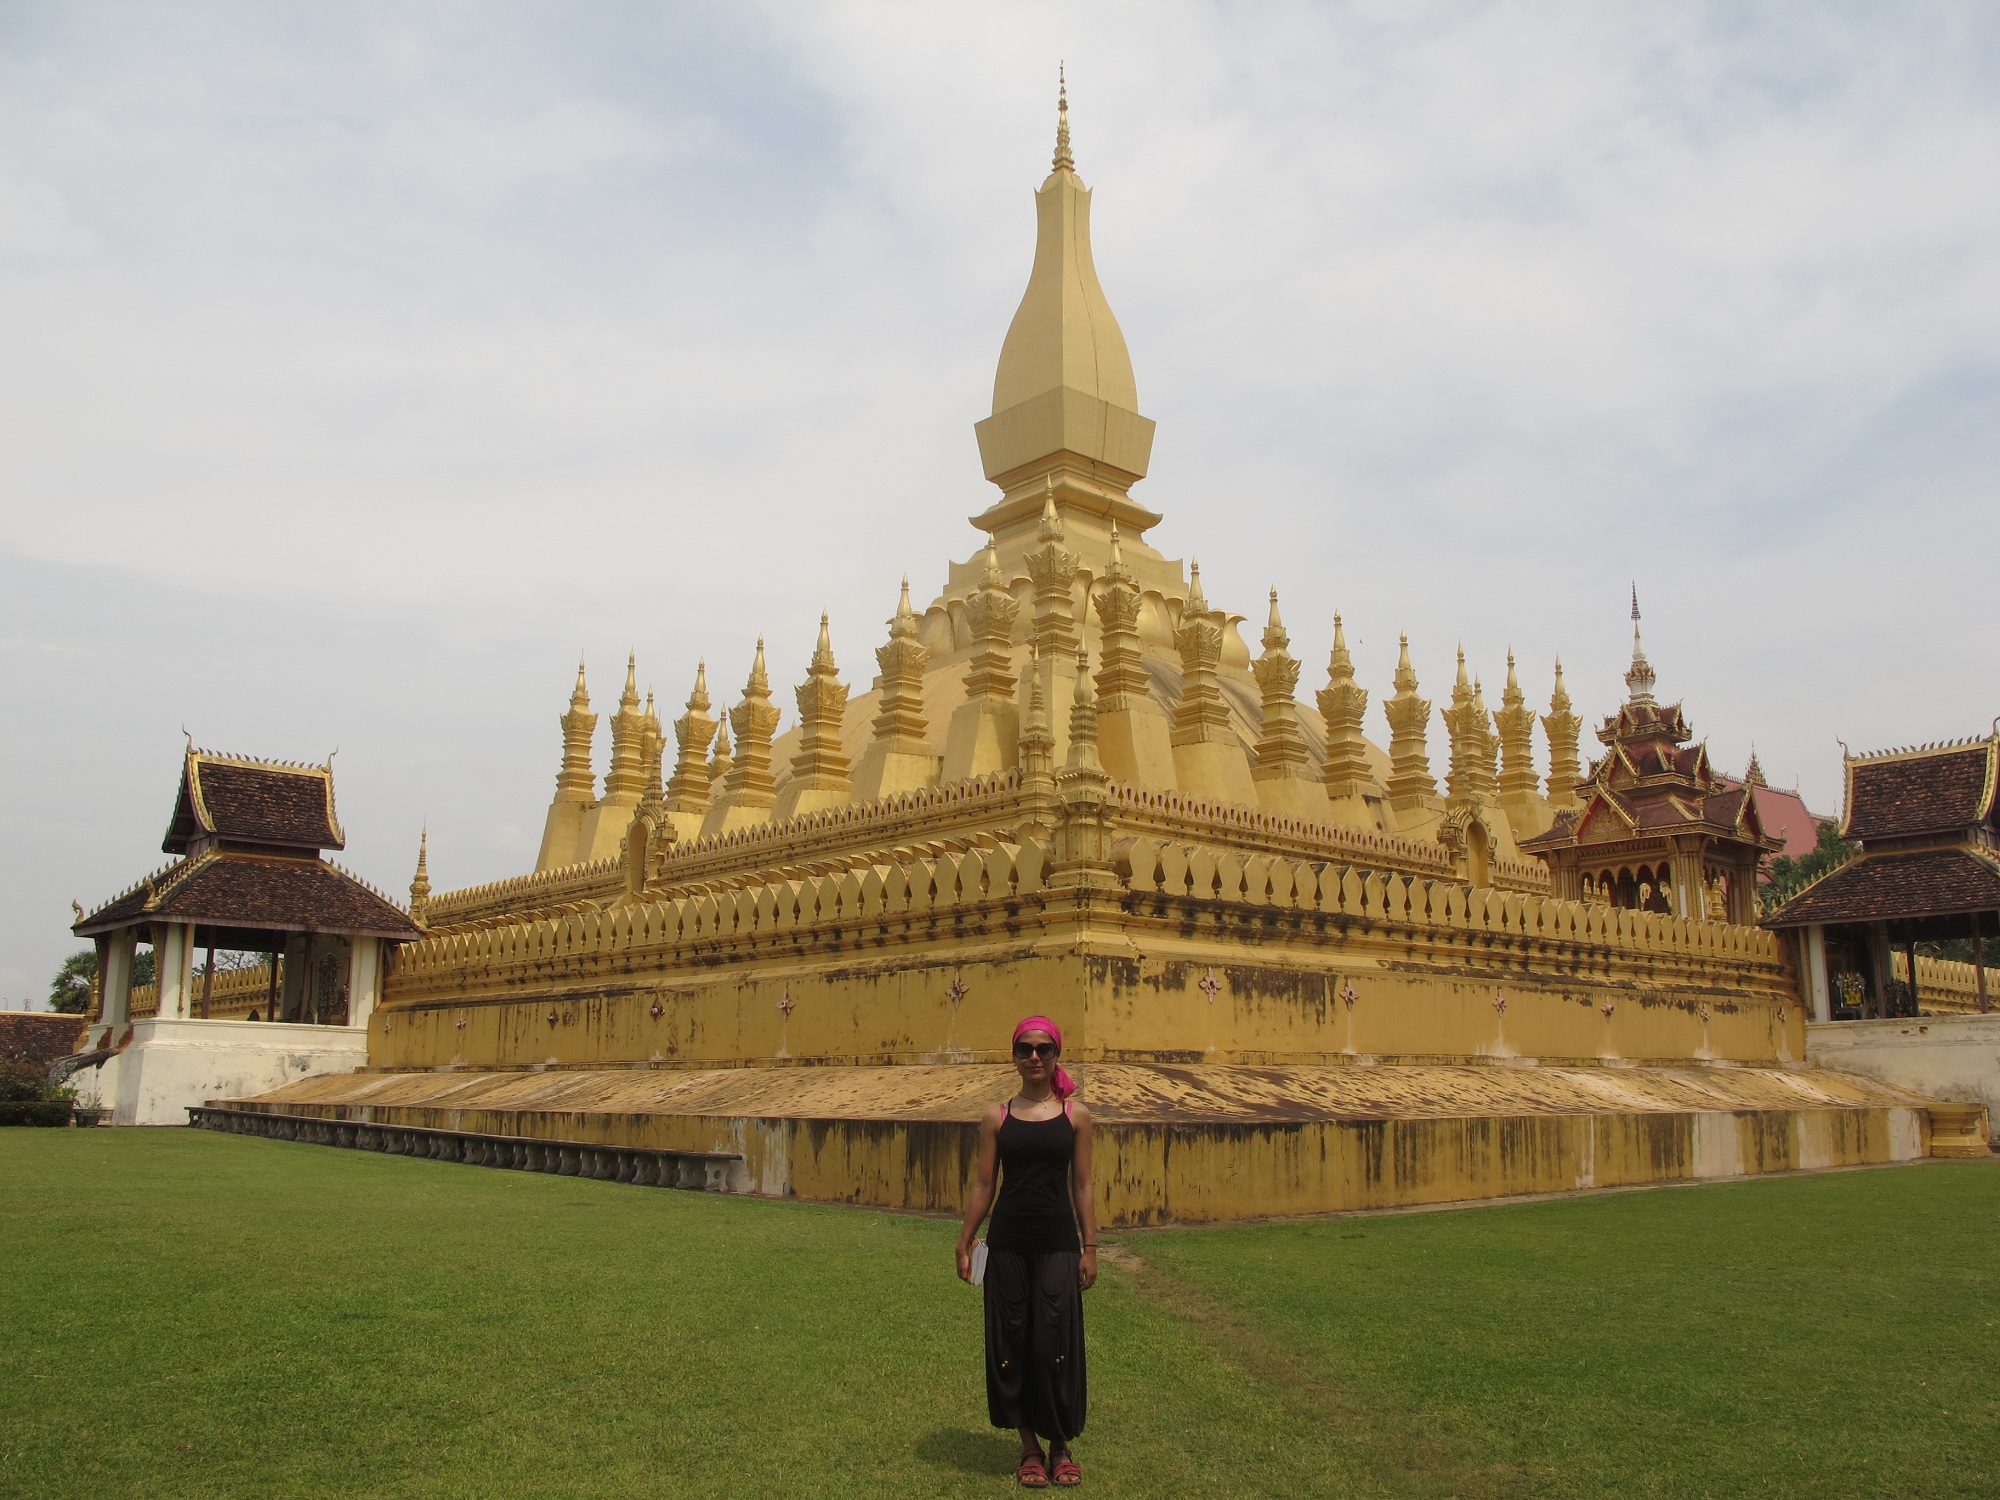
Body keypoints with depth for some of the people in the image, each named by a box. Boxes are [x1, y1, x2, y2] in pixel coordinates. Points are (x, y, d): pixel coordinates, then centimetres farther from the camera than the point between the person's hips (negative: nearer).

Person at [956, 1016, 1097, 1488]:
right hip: (1007, 1243, 1)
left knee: (1055, 1344, 0)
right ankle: (1029, 1447, 21)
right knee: (1011, 1345, 5)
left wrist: (1090, 1248, 1)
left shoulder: (1075, 1115, 3)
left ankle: (1061, 1445, 19)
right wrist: (964, 1244, 4)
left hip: (1058, 1243, -1)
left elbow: (1082, 1186, 4)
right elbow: (983, 1185, 5)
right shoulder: (997, 1117, 3)